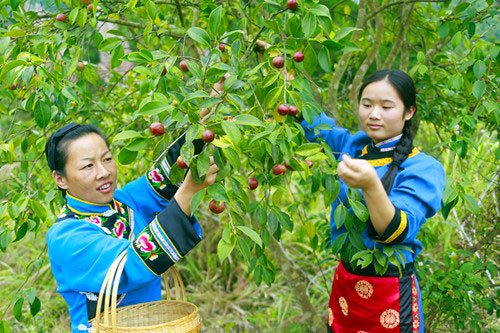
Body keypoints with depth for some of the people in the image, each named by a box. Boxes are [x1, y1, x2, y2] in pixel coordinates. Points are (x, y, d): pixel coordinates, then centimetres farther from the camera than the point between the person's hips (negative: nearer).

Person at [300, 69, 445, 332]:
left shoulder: (424, 168, -16)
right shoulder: (353, 145, -1)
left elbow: (397, 232, -29)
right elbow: (313, 122, 14)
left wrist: (371, 186, -46)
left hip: (389, 293, -5)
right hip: (344, 279, 5)